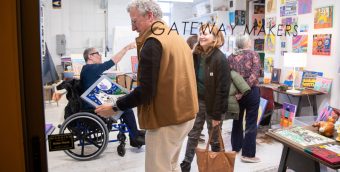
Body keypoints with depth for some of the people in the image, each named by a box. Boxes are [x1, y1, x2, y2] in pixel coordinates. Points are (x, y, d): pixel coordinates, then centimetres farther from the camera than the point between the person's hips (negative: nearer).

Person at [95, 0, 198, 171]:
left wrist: (115, 107, -11)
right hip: (184, 113, 10)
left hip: (167, 119, -9)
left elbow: (146, 91, -22)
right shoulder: (177, 38, 11)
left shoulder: (152, 43, -18)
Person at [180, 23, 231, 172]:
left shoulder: (220, 58, -17)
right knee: (193, 134, 14)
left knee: (214, 137, 11)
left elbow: (222, 89, -17)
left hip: (212, 103, -5)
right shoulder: (196, 55, 2)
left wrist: (216, 114, -17)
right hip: (197, 101, 6)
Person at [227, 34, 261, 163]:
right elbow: (254, 74, -17)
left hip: (235, 92, 4)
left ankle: (236, 147, 31)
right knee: (251, 123, 3)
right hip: (251, 91, -4)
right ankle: (248, 154, 7)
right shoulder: (254, 54, -5)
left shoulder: (231, 57, 5)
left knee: (237, 120, 20)